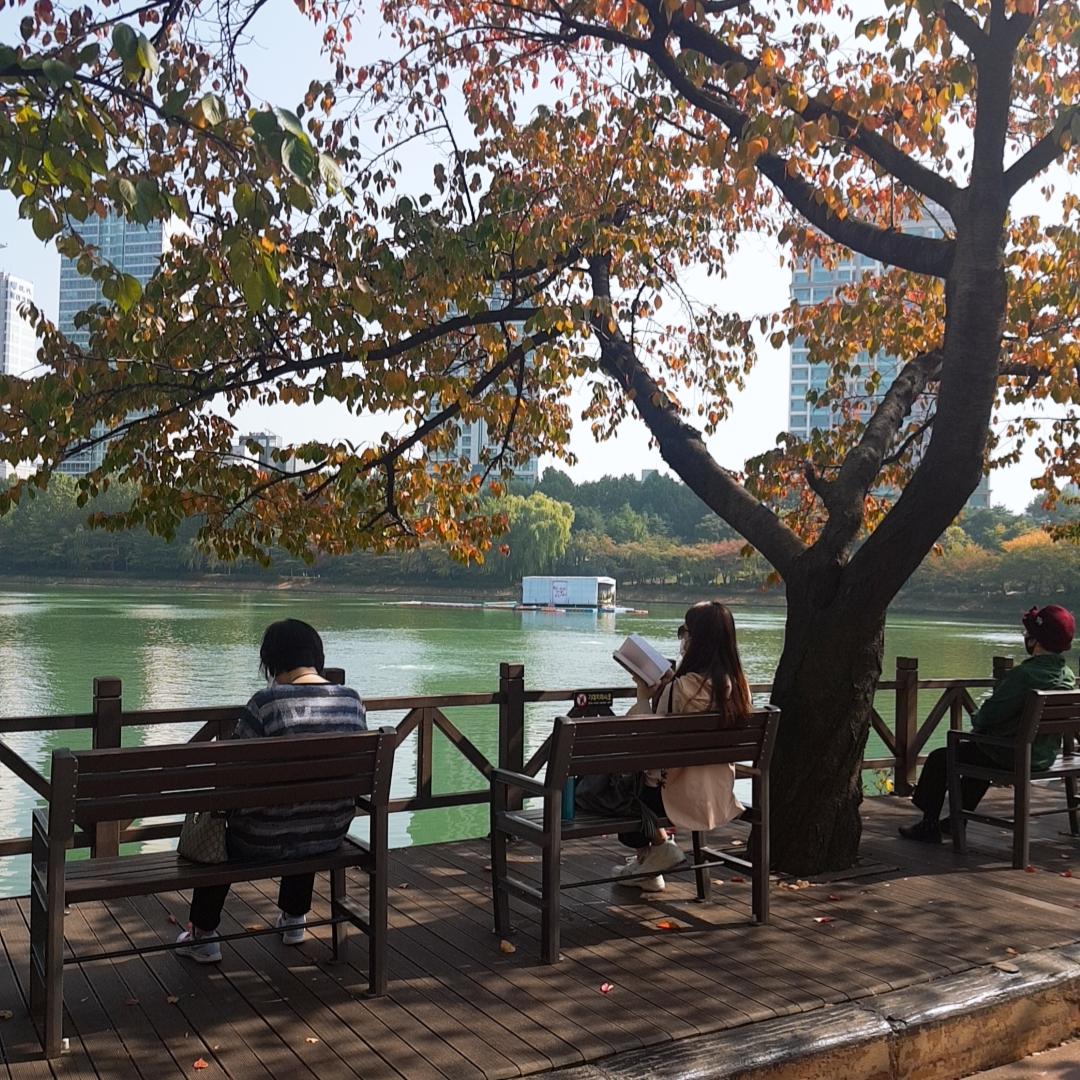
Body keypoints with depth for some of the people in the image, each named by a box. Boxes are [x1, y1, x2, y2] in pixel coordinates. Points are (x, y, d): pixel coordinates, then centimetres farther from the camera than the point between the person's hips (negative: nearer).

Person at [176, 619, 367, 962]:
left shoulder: (267, 702, -20)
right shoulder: (353, 701, -4)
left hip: (267, 842, -4)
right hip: (332, 836, 5)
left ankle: (202, 935, 34)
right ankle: (294, 919, 51)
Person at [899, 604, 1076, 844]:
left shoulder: (1025, 674, -27)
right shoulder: (1068, 676, -1)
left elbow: (990, 714, -22)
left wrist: (976, 720, 1)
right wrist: (983, 721, 13)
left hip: (1010, 757, -9)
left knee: (939, 759, 8)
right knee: (977, 748, 35)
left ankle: (929, 826, 18)